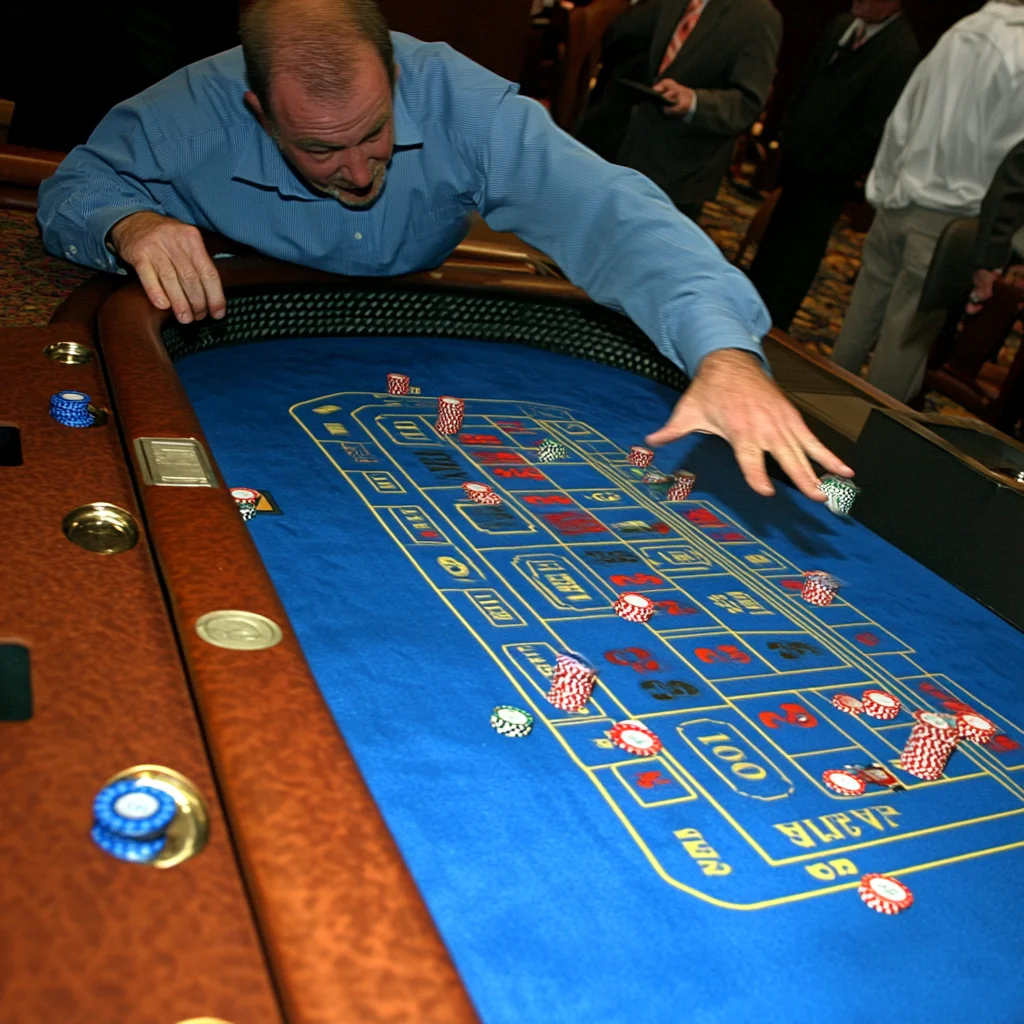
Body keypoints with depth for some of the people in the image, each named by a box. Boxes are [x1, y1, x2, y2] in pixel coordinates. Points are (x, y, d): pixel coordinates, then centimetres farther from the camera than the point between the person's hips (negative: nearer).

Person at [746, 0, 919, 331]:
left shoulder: (901, 52, -19)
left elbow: (872, 133, -19)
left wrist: (821, 167, -14)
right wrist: (787, 136, 7)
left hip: (824, 177, -7)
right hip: (795, 161, 7)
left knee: (794, 258, 5)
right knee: (771, 247, 18)